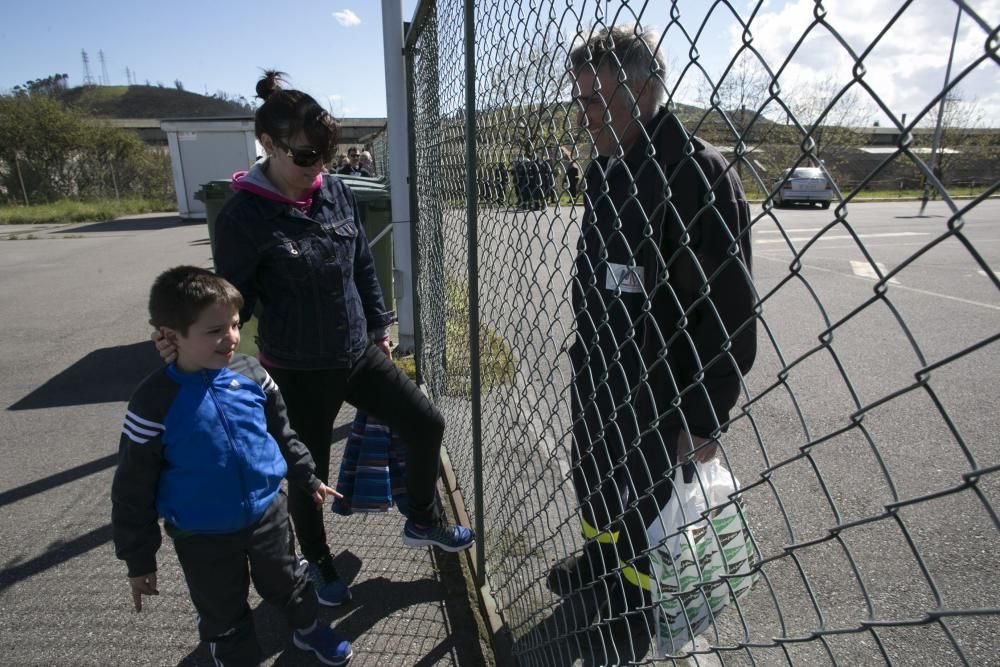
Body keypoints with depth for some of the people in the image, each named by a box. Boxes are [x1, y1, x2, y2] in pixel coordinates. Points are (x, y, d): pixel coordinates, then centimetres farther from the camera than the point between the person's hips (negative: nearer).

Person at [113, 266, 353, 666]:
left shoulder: (251, 373, -13)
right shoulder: (155, 403, -22)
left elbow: (282, 434, 4)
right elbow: (133, 489, -12)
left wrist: (307, 479, 14)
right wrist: (138, 559, -5)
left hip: (268, 513, 3)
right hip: (202, 538, -3)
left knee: (287, 583, 26)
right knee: (224, 615, 19)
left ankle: (308, 629, 55)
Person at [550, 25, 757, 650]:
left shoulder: (699, 171, -22)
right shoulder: (604, 167, 3)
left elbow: (729, 311, -22)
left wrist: (705, 420, -18)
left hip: (655, 390, -7)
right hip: (596, 371, 8)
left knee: (644, 501, 14)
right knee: (592, 475, 26)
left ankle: (639, 601, 42)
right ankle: (601, 550, 54)